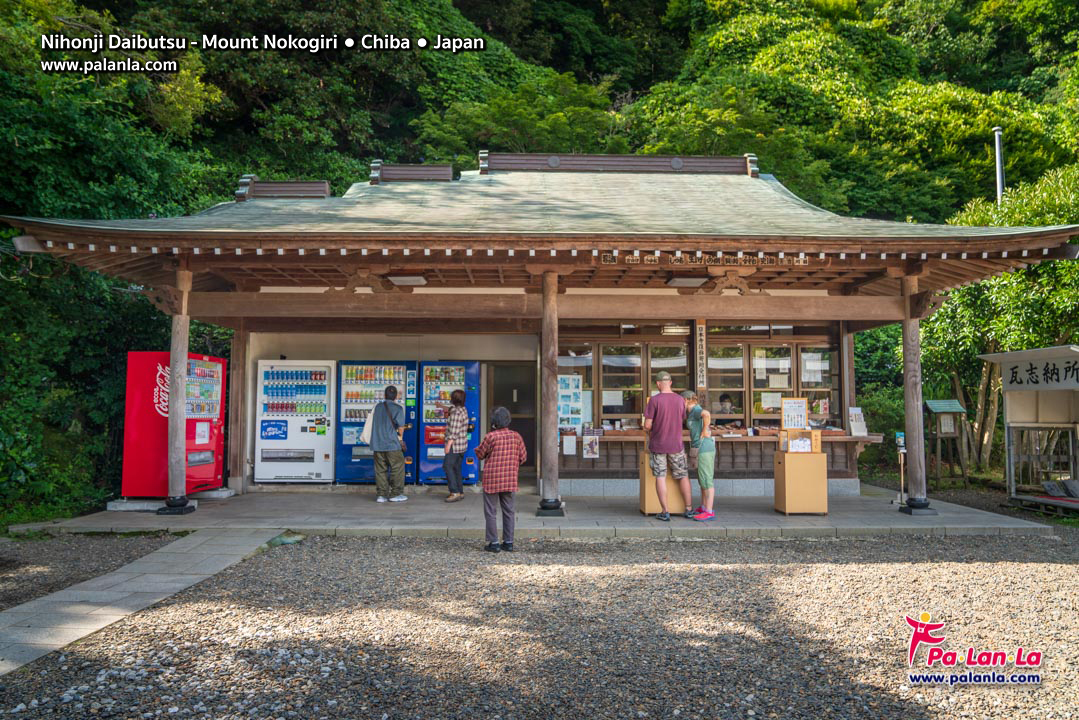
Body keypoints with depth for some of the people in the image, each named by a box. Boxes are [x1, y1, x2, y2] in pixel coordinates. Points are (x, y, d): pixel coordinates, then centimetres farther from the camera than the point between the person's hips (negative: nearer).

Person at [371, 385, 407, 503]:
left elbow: (374, 424, 13)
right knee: (397, 468, 5)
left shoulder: (377, 407, 10)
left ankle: (382, 494, 10)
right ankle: (396, 494, 5)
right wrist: (400, 437, 10)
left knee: (380, 469, 9)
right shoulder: (398, 408, -6)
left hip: (377, 444, 5)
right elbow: (401, 426, -8)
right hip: (392, 444, -5)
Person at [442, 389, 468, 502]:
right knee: (456, 468, 14)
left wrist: (448, 445, -19)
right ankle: (460, 492, 18)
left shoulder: (456, 412, -19)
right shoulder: (463, 410, 11)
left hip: (455, 445, -10)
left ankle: (455, 492, -11)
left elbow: (454, 431, -22)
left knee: (447, 466, -7)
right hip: (462, 445, 10)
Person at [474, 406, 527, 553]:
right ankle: (508, 542, 15)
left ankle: (494, 542, 5)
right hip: (510, 480, 4)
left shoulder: (490, 437, -14)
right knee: (508, 511, 13)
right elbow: (523, 457, 5)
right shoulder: (516, 436, -1)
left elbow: (480, 454, -3)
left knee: (491, 512, 5)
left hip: (492, 480, -4)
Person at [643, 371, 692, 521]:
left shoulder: (654, 400, -13)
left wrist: (649, 433, 10)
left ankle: (665, 512, 0)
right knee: (683, 476, 13)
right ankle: (689, 509, 15)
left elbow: (647, 425, -12)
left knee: (660, 477, 3)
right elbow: (682, 422, 10)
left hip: (657, 445, -2)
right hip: (676, 445, 2)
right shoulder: (680, 400, -2)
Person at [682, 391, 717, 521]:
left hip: (704, 448, -10)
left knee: (706, 480, -7)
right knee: (703, 480, 16)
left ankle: (709, 512, -5)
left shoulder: (695, 410, -11)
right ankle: (703, 508, 24)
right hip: (701, 449, 10)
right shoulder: (694, 412, 18)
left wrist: (704, 431, -23)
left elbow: (707, 414, -32)